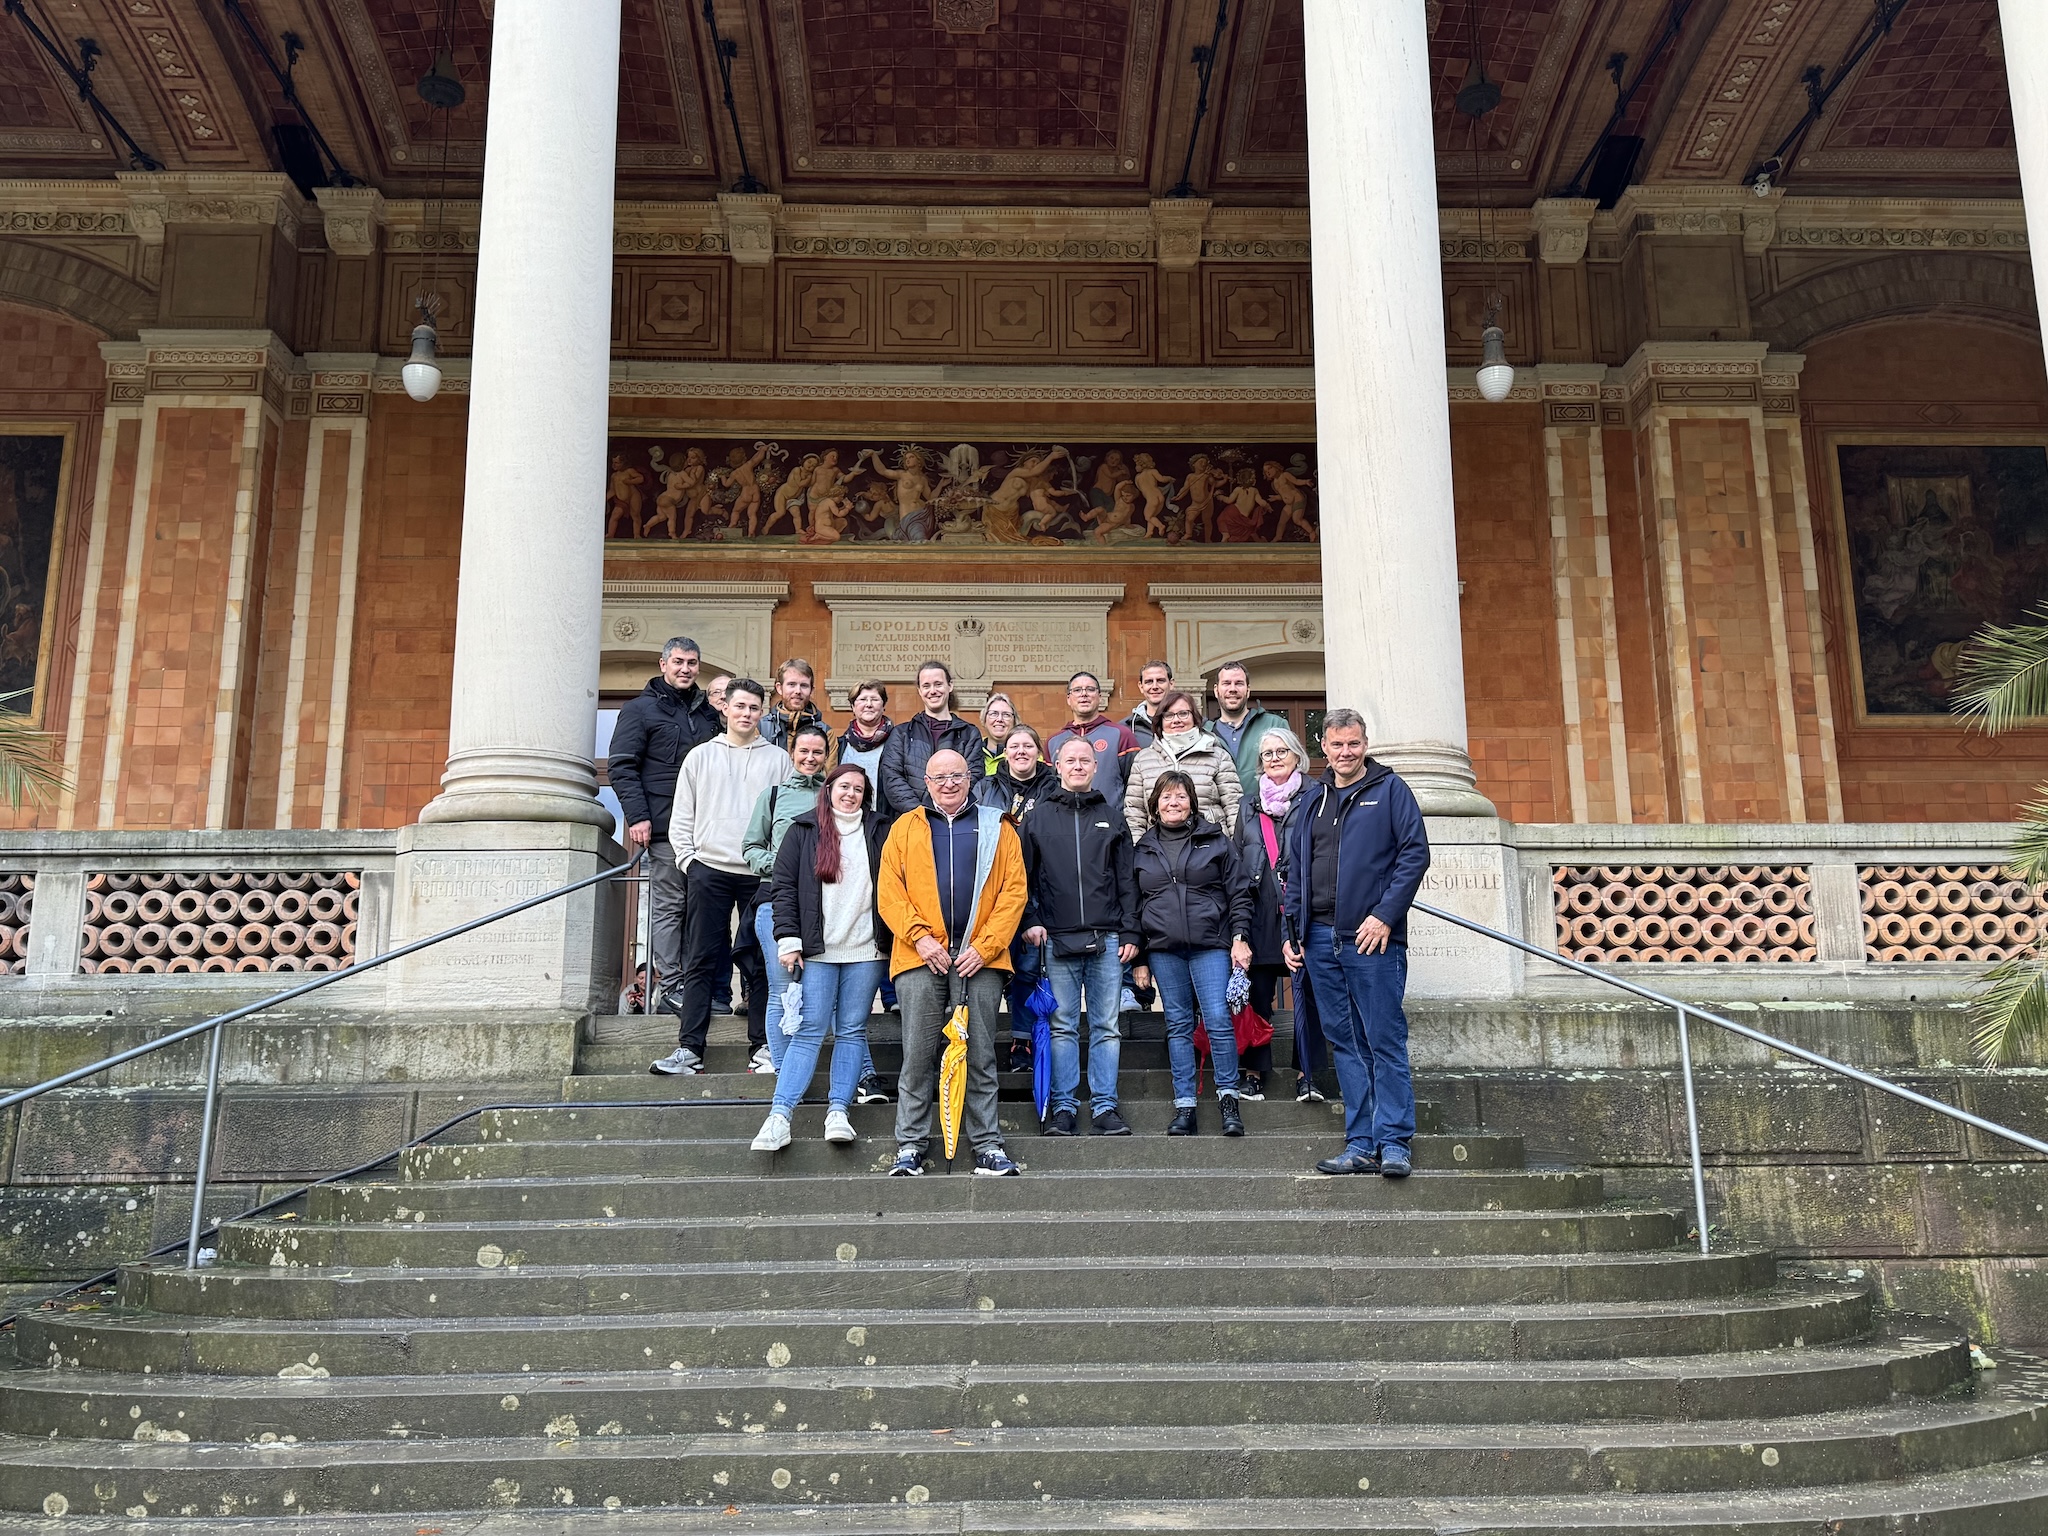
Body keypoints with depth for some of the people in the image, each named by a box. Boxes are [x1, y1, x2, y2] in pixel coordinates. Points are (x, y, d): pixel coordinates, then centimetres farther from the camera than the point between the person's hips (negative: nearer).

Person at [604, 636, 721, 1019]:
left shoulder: (708, 712, 18)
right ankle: (669, 988, 1)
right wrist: (637, 816, -13)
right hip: (666, 827, -5)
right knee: (668, 907, -3)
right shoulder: (641, 709, 2)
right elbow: (621, 767, -4)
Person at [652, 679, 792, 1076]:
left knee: (760, 963, 1)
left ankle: (763, 1044, 7)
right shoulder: (701, 756, 13)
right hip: (709, 870, 1)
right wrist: (687, 859, 1)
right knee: (700, 961, -1)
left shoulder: (778, 759, 10)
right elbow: (682, 816, 12)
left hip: (760, 874, -1)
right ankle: (689, 1047, 0)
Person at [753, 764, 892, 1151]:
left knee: (852, 1031, 2)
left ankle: (838, 1110, 6)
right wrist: (788, 939, -5)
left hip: (865, 950, 2)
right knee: (810, 1030, -7)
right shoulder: (804, 831, 6)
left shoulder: (879, 831, 11)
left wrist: (891, 938, 3)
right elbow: (783, 886, 3)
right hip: (817, 950, -2)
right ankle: (780, 1116, -7)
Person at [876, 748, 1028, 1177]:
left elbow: (1014, 891, 4)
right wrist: (919, 936, -8)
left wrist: (985, 946, -6)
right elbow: (889, 890, 6)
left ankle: (987, 1145, 9)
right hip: (921, 956, 0)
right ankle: (910, 1146, 8)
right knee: (918, 1056, 1)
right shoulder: (905, 828, 14)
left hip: (980, 958, 0)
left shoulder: (997, 828, 12)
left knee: (980, 1056, 3)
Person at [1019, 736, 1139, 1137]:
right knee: (1063, 1026, 2)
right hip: (1058, 939, -1)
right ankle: (1061, 1107, 7)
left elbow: (1126, 879, 10)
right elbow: (1021, 875, 7)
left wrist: (1129, 932, 3)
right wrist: (1029, 921, -4)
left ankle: (1105, 1105, 7)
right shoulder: (1038, 818, 9)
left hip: (1107, 939, 1)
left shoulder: (1110, 817, 12)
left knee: (1106, 1026, 2)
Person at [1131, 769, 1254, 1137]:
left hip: (1210, 946, -2)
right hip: (1163, 950, 2)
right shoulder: (1142, 850, 14)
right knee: (1178, 1026, 4)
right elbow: (1134, 905, 17)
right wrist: (1139, 958, 13)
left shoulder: (1216, 841, 7)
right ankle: (1184, 1106, 7)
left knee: (1218, 1019, -10)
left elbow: (1239, 893, 7)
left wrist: (1239, 937, -4)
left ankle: (1228, 1098, 3)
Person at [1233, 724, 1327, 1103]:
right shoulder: (1250, 804, 19)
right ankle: (1253, 1071, 11)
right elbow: (1237, 859, 21)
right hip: (1260, 911, 3)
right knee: (1257, 992, 3)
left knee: (1306, 988, -2)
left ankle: (1307, 1074, 4)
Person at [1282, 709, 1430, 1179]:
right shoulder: (1312, 801, 17)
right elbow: (1295, 870, 19)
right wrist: (1292, 931, 10)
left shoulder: (1390, 790, 2)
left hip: (1372, 940, -5)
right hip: (1320, 940, 5)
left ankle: (1393, 1142, 2)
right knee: (1345, 1043, 7)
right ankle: (1361, 1144, 12)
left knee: (1385, 1041, -3)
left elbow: (1415, 854, -6)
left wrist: (1384, 915, -13)